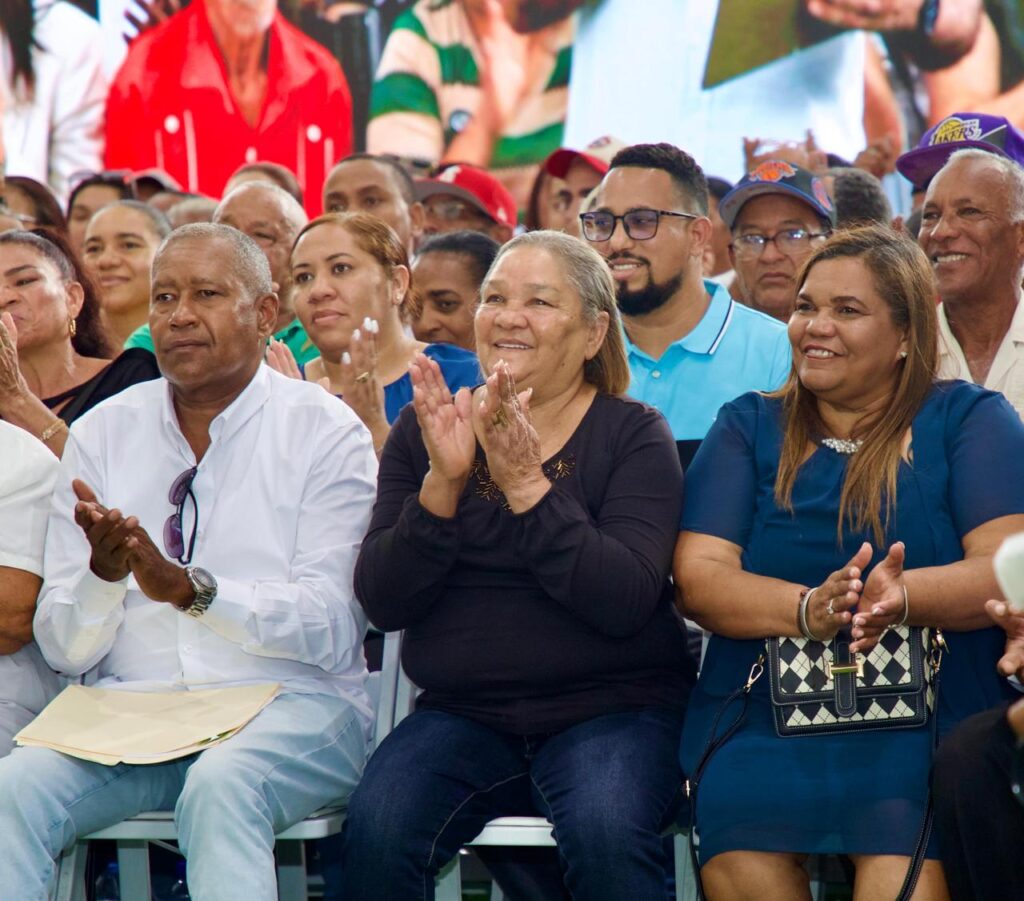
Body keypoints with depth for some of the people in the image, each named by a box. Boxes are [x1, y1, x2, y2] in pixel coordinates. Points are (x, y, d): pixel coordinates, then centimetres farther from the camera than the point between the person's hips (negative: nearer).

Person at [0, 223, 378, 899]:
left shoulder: (324, 430, 2)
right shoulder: (103, 433, 11)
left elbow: (333, 630, -9)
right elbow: (65, 650, 6)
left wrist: (188, 588, -21)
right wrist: (104, 576, -16)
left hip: (287, 699, -3)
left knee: (220, 789, -36)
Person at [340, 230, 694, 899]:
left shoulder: (634, 435, 2)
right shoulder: (424, 430, 9)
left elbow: (625, 603, -14)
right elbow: (382, 603, -1)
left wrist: (526, 484, -20)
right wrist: (443, 482, -15)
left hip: (610, 709, -2)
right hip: (463, 713, 2)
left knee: (607, 832, -34)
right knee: (377, 829, -27)